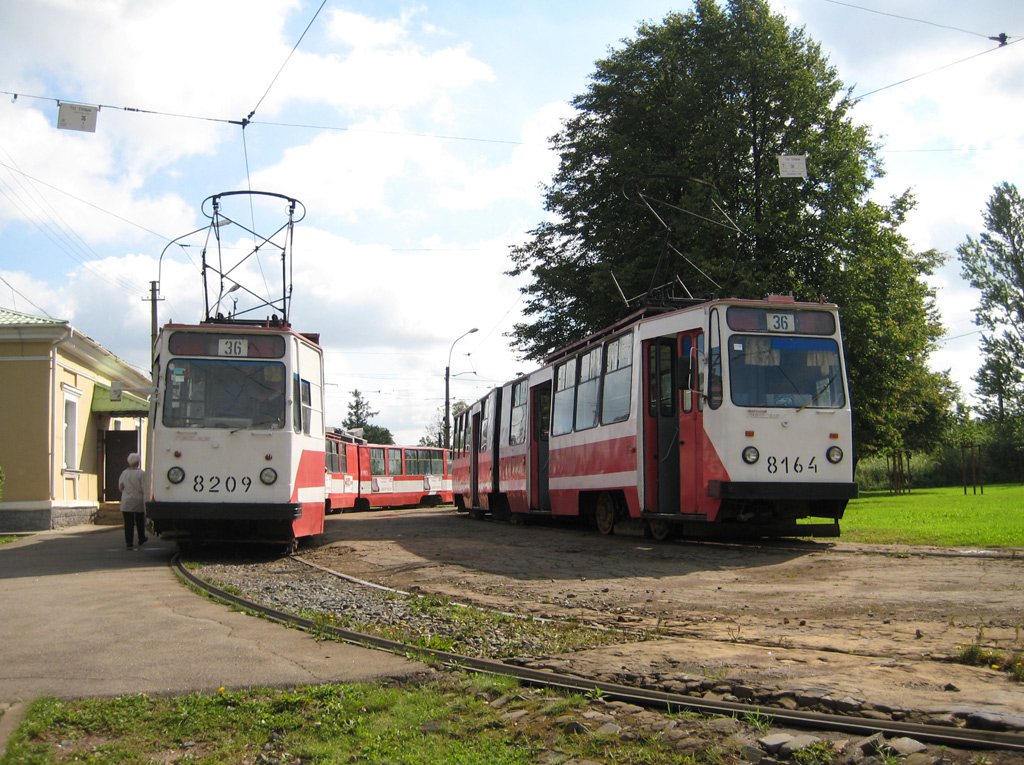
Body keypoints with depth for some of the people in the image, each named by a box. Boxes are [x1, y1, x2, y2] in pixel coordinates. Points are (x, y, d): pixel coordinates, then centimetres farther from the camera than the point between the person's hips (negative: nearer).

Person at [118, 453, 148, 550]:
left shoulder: (124, 473, 2)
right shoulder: (141, 473, -11)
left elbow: (120, 487, 13)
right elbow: (144, 489, -14)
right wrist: (145, 502, -11)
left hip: (126, 503, 2)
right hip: (139, 502, -2)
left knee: (128, 524, 0)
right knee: (140, 522, 17)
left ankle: (129, 543, -6)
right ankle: (141, 540, 33)